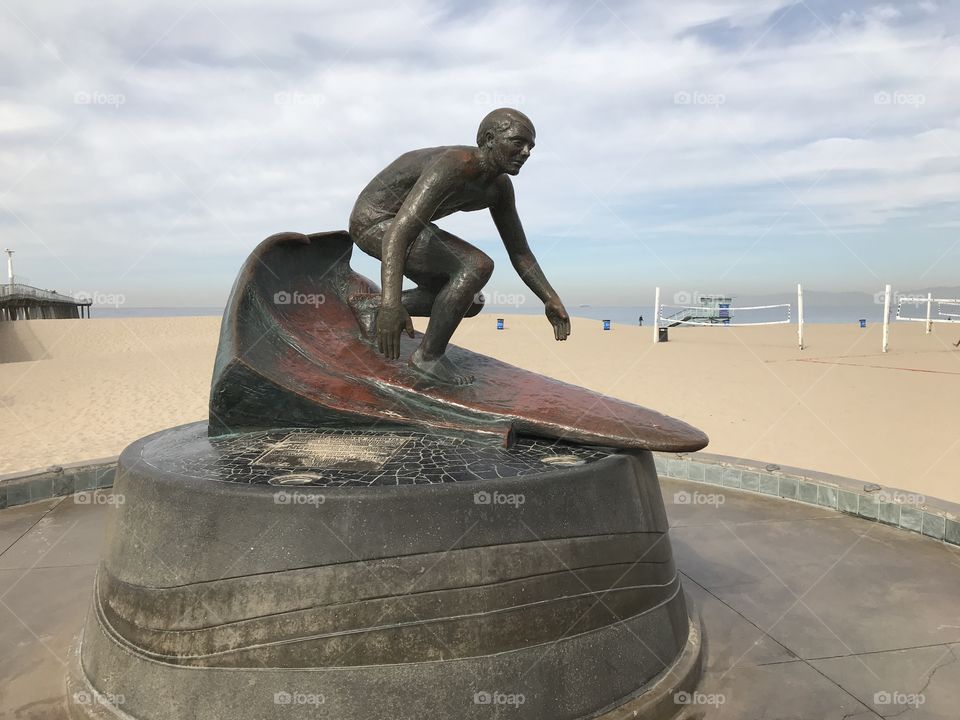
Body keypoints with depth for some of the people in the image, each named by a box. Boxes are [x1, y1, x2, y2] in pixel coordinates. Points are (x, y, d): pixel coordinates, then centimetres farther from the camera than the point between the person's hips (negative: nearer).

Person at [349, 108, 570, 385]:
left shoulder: (500, 185, -2)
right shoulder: (453, 165, -31)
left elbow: (519, 251, 4)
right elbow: (399, 232, -41)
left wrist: (551, 299, -5)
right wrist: (391, 303, -53)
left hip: (396, 221, 9)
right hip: (375, 222, -9)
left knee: (471, 302, 9)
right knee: (477, 267, -24)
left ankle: (370, 305, 12)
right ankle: (429, 355, -9)